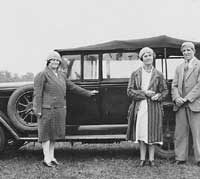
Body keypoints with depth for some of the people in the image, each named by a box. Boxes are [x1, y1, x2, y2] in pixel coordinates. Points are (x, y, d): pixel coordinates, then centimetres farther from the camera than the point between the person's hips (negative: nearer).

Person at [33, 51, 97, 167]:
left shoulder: (61, 75, 15)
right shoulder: (42, 75, -7)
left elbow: (72, 87, 21)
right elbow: (37, 93, -11)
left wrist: (88, 93, 21)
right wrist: (38, 110, -16)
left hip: (59, 109, 7)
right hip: (46, 108, -7)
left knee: (55, 131, 11)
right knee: (46, 132, -1)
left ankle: (51, 156, 20)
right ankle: (46, 158, 3)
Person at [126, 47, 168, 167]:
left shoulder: (158, 75, 6)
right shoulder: (135, 74, 6)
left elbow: (165, 90, 9)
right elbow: (130, 91, 1)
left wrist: (158, 96, -12)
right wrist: (144, 93, -11)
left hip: (153, 107, 0)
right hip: (139, 107, 0)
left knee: (152, 133, 2)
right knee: (141, 133, 3)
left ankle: (151, 159, 12)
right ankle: (142, 159, 12)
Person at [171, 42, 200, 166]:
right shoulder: (179, 68, 18)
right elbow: (174, 85, 14)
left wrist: (187, 98, -14)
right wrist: (176, 97, -6)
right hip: (180, 105, 5)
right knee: (180, 133, 6)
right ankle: (180, 158, 12)